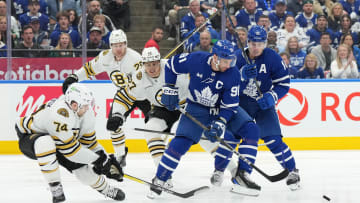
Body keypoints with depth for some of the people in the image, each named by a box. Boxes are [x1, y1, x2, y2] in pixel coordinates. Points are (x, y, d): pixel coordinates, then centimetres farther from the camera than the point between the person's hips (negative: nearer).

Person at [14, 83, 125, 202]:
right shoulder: (60, 113, -39)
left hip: (58, 143, 7)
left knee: (83, 169, -4)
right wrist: (97, 159, -26)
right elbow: (69, 148, -33)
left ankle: (106, 189, 27)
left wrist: (105, 158, -1)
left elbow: (88, 139, 3)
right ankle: (55, 188, -31)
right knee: (45, 143, -42)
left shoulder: (86, 112, -13)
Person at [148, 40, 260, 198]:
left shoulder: (233, 74, -21)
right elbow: (172, 65, -5)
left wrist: (220, 123, -33)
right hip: (196, 108, -2)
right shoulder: (196, 59, -23)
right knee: (181, 141, -19)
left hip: (223, 108, 2)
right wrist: (170, 89, -4)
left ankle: (241, 174, -10)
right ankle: (159, 181, -9)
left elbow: (230, 106, -18)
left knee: (251, 130, -16)